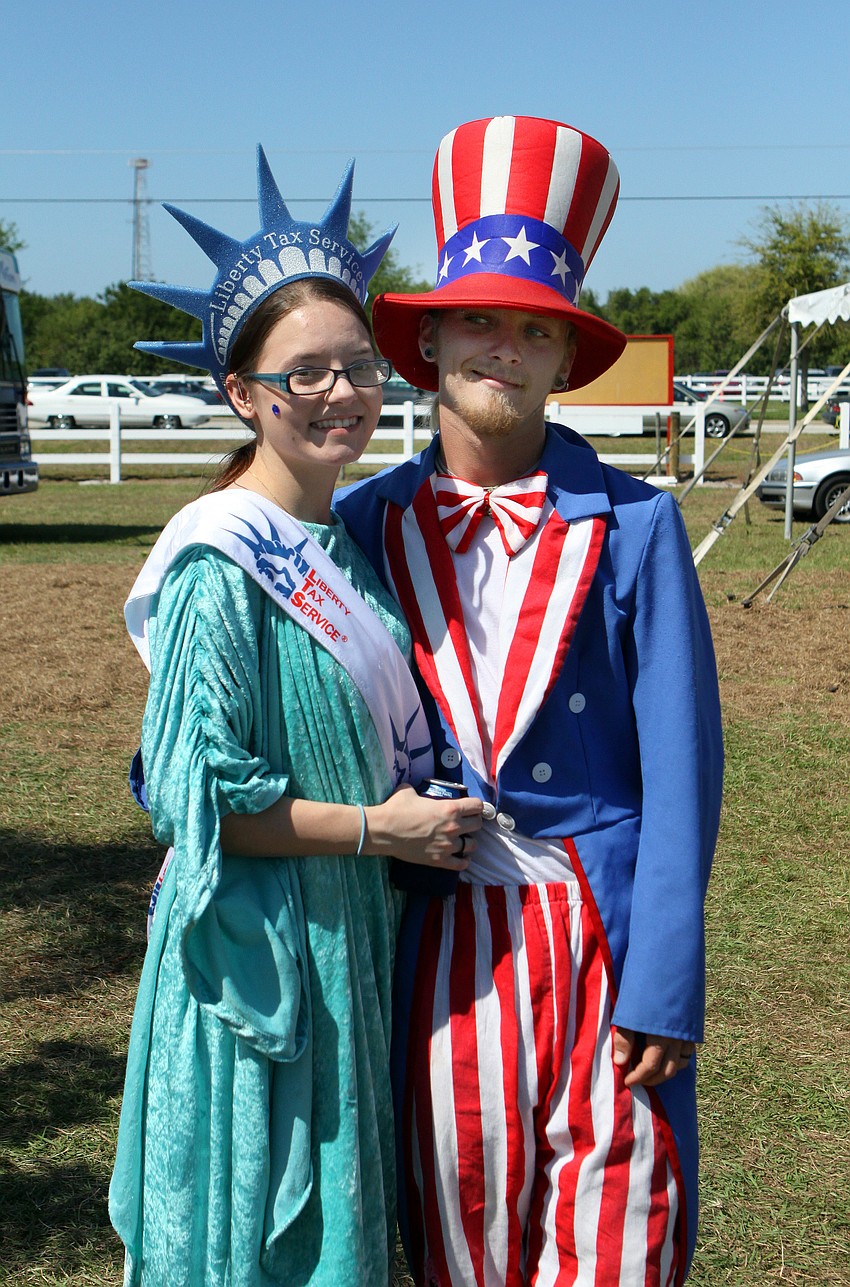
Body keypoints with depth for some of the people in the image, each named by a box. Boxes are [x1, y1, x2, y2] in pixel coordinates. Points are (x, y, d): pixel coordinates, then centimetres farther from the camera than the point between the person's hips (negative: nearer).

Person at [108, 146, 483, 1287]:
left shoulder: (343, 540, 6)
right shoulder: (224, 565, -19)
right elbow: (197, 796, -21)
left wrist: (429, 805, 4)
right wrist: (377, 827, -16)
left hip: (350, 941, 8)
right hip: (257, 950, -8)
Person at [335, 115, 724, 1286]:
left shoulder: (634, 527, -4)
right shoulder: (367, 522, 4)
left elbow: (680, 766, -6)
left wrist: (662, 985, -10)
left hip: (600, 935, -2)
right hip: (438, 943, 2)